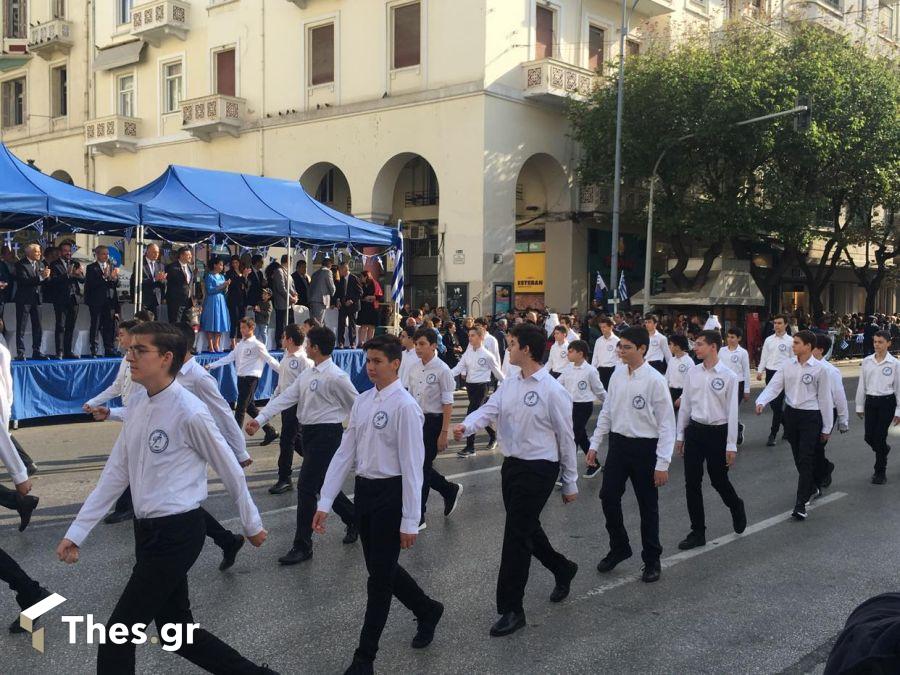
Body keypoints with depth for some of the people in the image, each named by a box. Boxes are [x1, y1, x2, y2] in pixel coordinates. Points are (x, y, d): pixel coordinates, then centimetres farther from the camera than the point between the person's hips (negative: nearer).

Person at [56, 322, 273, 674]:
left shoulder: (189, 412, -18)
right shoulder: (136, 406, 4)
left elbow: (230, 471, -8)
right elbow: (115, 474, 10)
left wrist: (252, 523, 3)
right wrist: (77, 532, 8)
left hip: (178, 533, -8)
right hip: (148, 530, 8)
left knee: (118, 636, -3)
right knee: (176, 630, 17)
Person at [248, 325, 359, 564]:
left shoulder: (335, 376, -16)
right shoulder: (307, 374, 9)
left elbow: (358, 407, -10)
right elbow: (285, 398, 4)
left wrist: (348, 436, -5)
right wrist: (259, 419, -5)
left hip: (327, 434, -9)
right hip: (310, 433, 9)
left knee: (306, 487, -7)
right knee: (323, 485, 18)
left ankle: (302, 545, 3)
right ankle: (354, 520, 39)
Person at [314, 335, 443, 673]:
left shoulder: (404, 406, -16)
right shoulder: (362, 401, 6)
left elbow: (412, 466, -16)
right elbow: (345, 452, 8)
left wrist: (410, 521, -16)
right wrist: (325, 502, 5)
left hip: (390, 493, -8)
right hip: (364, 490, 8)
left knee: (380, 576, 3)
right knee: (382, 568, 19)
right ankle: (427, 610, 44)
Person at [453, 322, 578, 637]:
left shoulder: (552, 390, -14)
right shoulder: (508, 385, 6)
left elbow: (566, 438, -8)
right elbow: (489, 410, -5)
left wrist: (570, 483, -3)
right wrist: (467, 425, -29)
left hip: (539, 469, -8)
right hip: (512, 464, 8)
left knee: (516, 535, -5)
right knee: (526, 529, 20)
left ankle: (511, 609, 6)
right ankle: (562, 570, 47)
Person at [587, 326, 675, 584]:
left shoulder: (654, 380, -16)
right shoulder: (617, 375, 1)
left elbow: (666, 424, -13)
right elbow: (607, 412, 12)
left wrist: (662, 463, -15)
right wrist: (594, 444, 10)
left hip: (644, 448, -5)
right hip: (618, 443, 5)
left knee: (648, 506, 8)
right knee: (608, 498, 8)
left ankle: (652, 560, 25)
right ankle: (618, 548, 30)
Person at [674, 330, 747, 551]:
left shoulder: (728, 376, -10)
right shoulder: (693, 372, 2)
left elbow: (732, 412, -8)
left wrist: (731, 445, -8)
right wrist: (680, 435, 11)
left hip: (718, 432, -4)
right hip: (694, 430, 4)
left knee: (719, 481, 8)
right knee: (692, 483, 4)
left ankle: (737, 508, 41)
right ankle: (697, 532, 15)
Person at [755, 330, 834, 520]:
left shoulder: (819, 369, -9)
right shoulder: (788, 365, 2)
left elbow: (825, 398, -4)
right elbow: (774, 385, -3)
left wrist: (826, 427, -1)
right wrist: (761, 401, -23)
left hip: (810, 416, -5)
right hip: (791, 413, 5)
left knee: (805, 460, -8)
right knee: (798, 458, 16)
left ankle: (800, 504, -6)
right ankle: (811, 488, 40)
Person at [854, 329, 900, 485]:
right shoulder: (867, 361, 2)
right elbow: (862, 385, 8)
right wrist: (860, 406, 8)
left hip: (887, 402, -4)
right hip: (870, 401, 4)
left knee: (880, 437, -3)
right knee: (869, 437, 5)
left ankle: (880, 472, 13)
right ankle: (884, 449, 41)